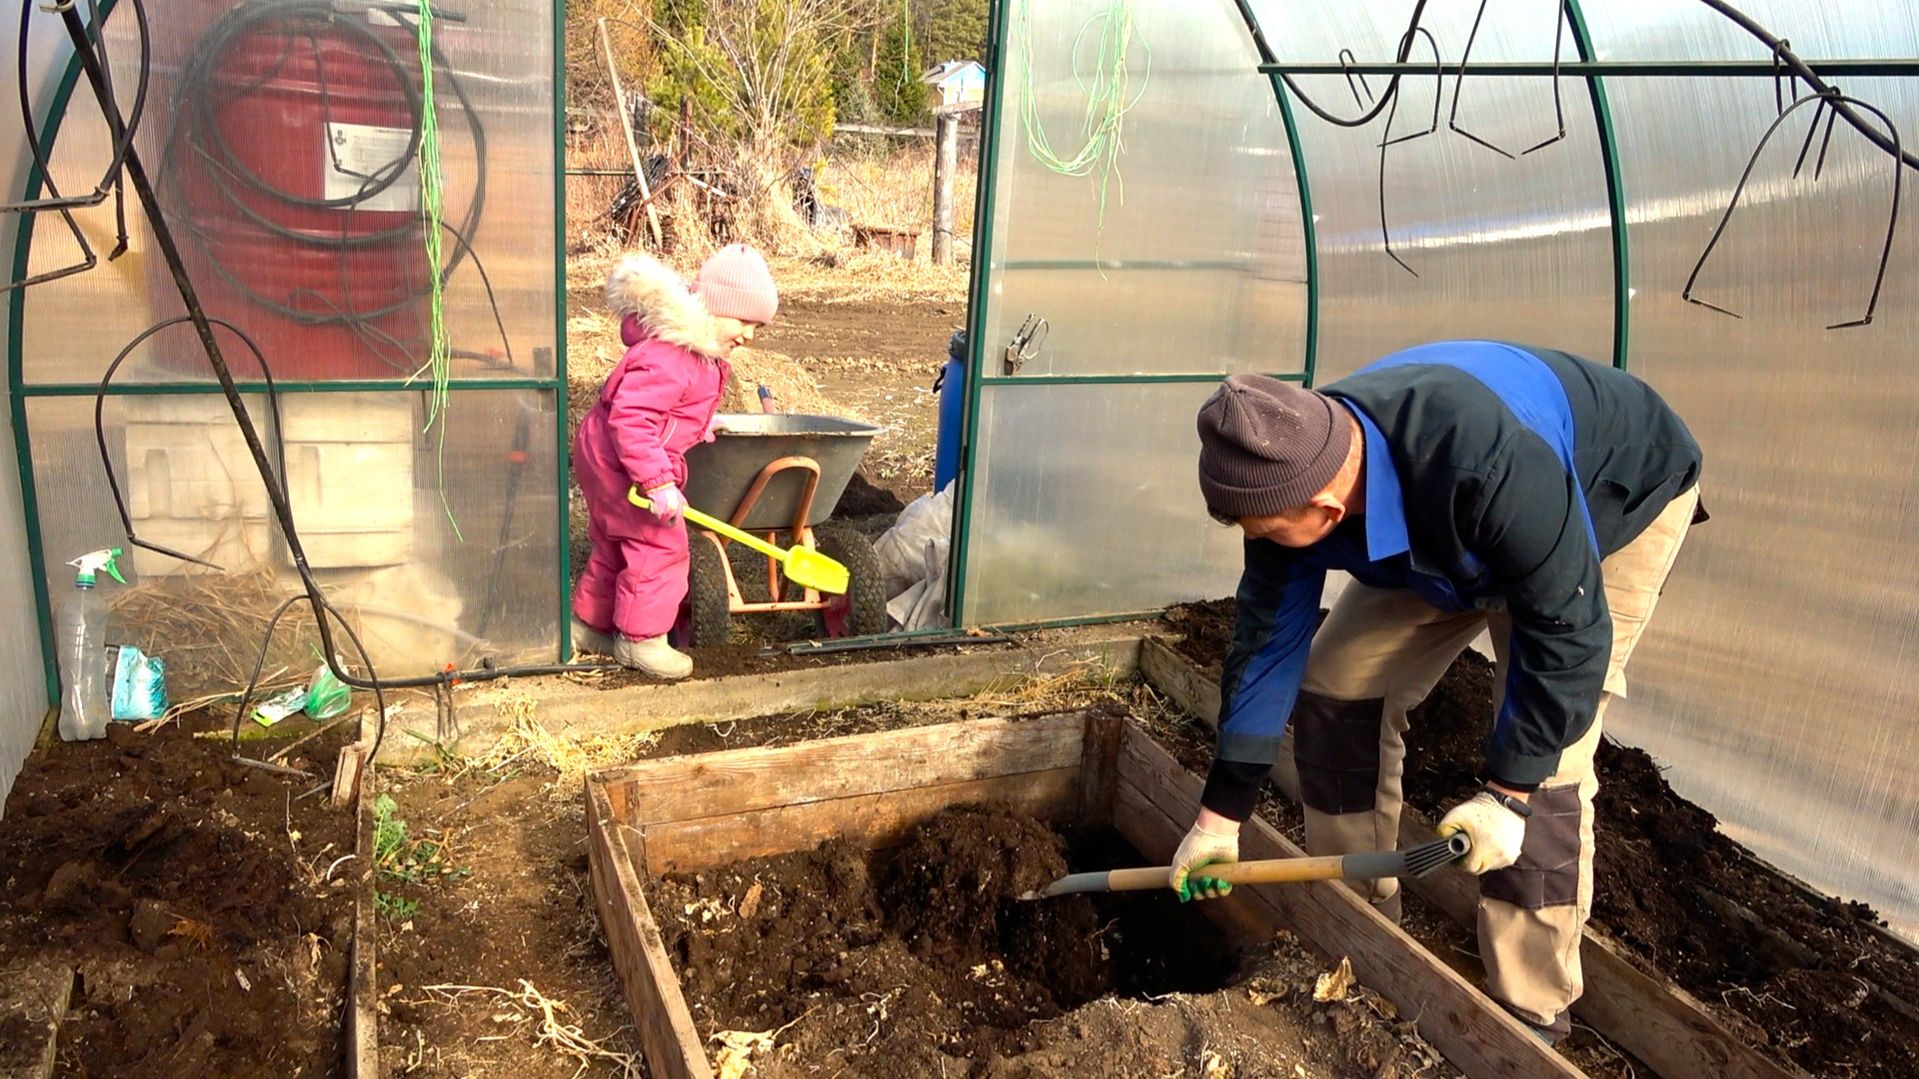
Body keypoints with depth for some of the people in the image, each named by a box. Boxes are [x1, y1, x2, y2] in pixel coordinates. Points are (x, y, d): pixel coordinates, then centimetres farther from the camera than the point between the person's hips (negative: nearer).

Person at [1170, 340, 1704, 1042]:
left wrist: (1506, 794, -28)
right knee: (1337, 680, -4)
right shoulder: (1290, 473, -25)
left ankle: (1529, 1013, 1)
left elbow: (1568, 630, -34)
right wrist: (1221, 815, -10)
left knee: (1541, 757, -17)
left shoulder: (1488, 461, -46)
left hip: (1613, 505, -6)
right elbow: (1268, 640, -15)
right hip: (1441, 539, 6)